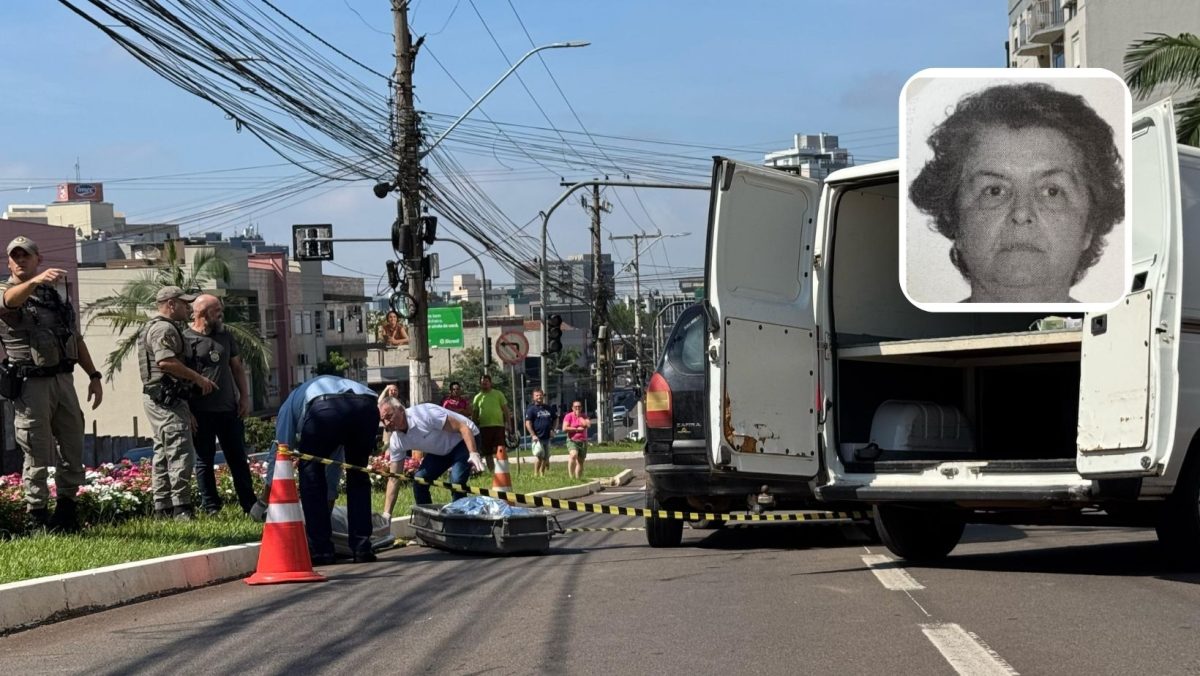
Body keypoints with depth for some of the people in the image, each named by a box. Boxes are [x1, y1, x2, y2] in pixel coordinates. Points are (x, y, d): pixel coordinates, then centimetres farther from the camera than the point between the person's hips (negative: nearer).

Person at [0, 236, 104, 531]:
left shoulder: (56, 295, 16)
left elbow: (76, 338, 21)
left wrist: (94, 376, 13)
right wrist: (36, 280, -48)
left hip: (63, 379, 6)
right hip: (31, 383, -5)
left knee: (73, 448, 9)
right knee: (37, 456, -4)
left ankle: (67, 505, 22)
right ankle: (37, 516, 3)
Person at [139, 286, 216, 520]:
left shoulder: (154, 328, 25)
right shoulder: (164, 329, -10)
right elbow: (166, 361, -26)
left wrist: (186, 409, 27)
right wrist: (199, 378, -18)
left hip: (157, 397, 11)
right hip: (167, 398, -11)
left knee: (163, 453, 11)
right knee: (181, 453, -13)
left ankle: (163, 509, 13)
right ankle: (181, 508, -16)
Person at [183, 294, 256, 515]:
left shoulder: (225, 336, 11)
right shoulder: (186, 339, -8)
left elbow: (237, 367, 18)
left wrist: (244, 396, 8)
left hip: (229, 408, 5)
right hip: (201, 412, -5)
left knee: (238, 459, 9)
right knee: (204, 461, 4)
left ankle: (250, 505, 14)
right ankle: (211, 508, 11)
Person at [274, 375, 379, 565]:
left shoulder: (289, 406, 37)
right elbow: (333, 468, 49)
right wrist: (328, 506, 57)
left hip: (324, 408, -4)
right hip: (366, 405, 4)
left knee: (310, 474, 16)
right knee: (359, 477, 24)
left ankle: (320, 550, 13)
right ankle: (362, 549, 20)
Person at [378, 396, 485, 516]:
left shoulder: (424, 414, -33)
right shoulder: (396, 441, -12)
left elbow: (463, 427, -30)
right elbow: (394, 479, -6)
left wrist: (474, 453, -43)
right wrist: (386, 513, -11)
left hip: (465, 440, -7)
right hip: (441, 451, 7)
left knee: (456, 481, -27)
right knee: (419, 481, -7)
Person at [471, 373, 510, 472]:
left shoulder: (498, 394, 7)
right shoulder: (477, 397, 11)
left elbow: (505, 409, 6)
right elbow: (474, 413, 14)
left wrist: (508, 423, -2)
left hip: (498, 426, -2)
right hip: (484, 427, 2)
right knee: (488, 453, 4)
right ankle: (492, 472, 10)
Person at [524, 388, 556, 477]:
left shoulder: (548, 408, 16)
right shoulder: (531, 409, -2)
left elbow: (555, 419, 28)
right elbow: (528, 423, -9)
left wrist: (552, 429, 12)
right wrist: (533, 435, -18)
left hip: (547, 437, 6)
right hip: (537, 437, -6)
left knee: (545, 457, 8)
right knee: (539, 454, -17)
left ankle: (542, 474, 19)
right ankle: (536, 474, -11)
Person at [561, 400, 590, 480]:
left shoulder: (584, 416, 10)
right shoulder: (568, 416, -2)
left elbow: (588, 424, -9)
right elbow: (564, 428, -12)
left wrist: (579, 416, -8)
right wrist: (577, 429, -10)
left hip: (583, 441, 5)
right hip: (572, 441, -5)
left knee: (580, 461, 6)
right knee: (573, 455, -29)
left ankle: (578, 478, 11)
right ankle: (571, 476, -29)